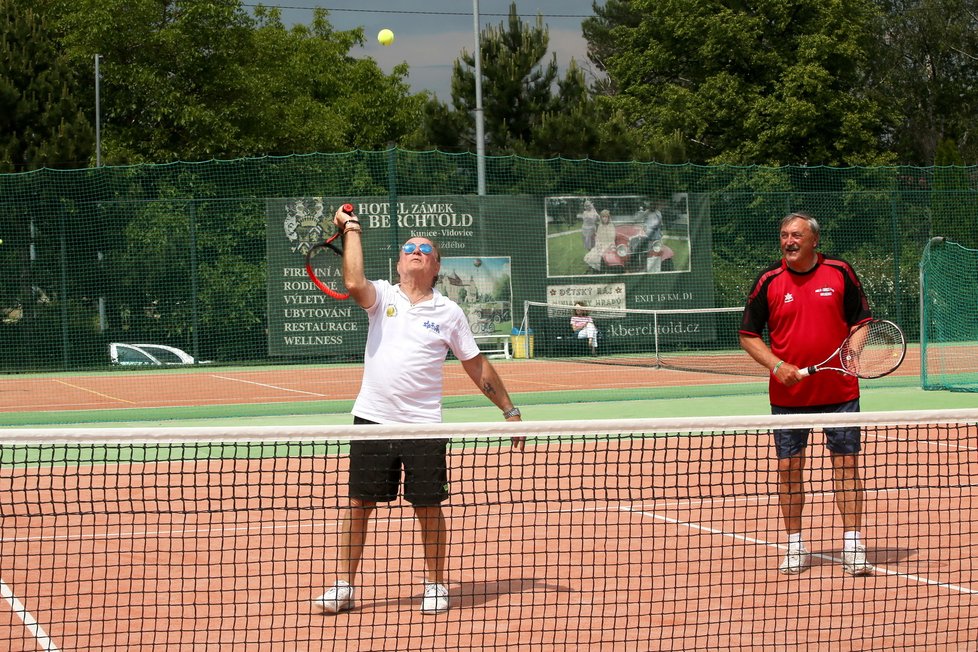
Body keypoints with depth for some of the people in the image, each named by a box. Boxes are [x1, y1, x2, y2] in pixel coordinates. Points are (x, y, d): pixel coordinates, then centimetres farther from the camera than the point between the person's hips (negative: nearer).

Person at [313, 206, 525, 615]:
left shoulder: (449, 313, 6)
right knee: (358, 505, 4)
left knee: (428, 508, 4)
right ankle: (343, 587, 12)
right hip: (372, 419, 1)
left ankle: (436, 586, 19)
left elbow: (477, 366, 11)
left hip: (423, 426, 0)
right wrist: (352, 230, -10)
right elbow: (353, 283, -18)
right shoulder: (382, 296, 5)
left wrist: (509, 410, 9)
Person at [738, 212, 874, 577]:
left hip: (839, 389, 0)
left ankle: (852, 546, 6)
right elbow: (748, 335, 4)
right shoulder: (768, 282, -1)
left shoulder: (840, 273, 0)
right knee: (789, 467, 4)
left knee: (846, 464, 0)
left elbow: (860, 320, 8)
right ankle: (795, 547, 15)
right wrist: (777, 365, -10)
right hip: (788, 393, 1)